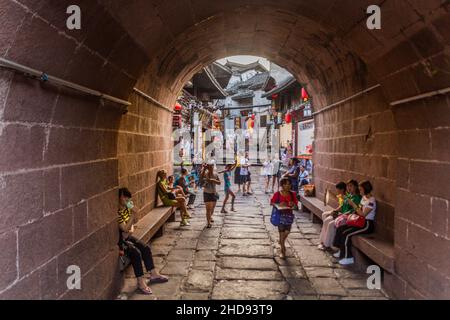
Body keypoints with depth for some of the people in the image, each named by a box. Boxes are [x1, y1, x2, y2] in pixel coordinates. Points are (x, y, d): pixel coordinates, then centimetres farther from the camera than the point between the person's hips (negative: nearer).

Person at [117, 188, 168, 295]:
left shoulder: (127, 209, 4)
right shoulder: (117, 212, -23)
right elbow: (125, 228, -27)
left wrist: (131, 230, -6)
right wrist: (133, 214, -31)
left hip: (127, 236, 9)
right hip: (119, 240, -9)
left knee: (146, 248, -3)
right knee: (136, 252, -26)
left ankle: (154, 275, 8)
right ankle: (141, 282, -19)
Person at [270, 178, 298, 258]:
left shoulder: (292, 194, 0)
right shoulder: (277, 194, -8)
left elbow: (296, 203, 7)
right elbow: (271, 202, -4)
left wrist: (293, 204, -16)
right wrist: (279, 204, -21)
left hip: (289, 214, 3)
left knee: (287, 231, 3)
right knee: (282, 232, -2)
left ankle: (281, 242, 38)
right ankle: (283, 251, 8)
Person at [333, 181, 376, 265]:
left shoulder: (371, 201, -18)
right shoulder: (364, 197, 11)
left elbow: (363, 214, -23)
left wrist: (353, 205, -21)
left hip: (368, 224, -9)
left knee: (346, 233, -23)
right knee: (340, 229, 0)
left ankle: (348, 258, -13)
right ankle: (341, 251, 12)